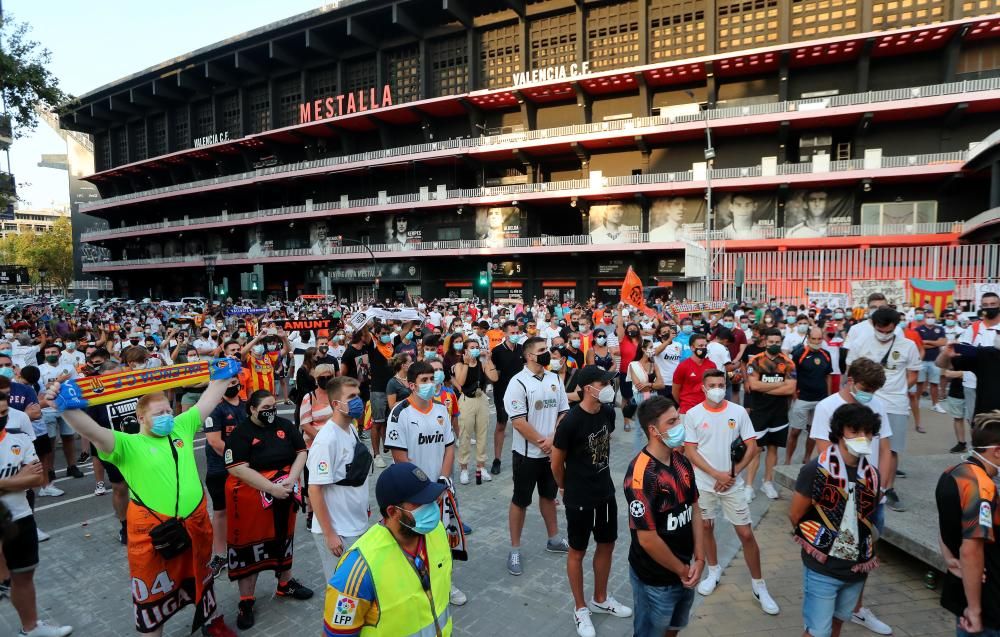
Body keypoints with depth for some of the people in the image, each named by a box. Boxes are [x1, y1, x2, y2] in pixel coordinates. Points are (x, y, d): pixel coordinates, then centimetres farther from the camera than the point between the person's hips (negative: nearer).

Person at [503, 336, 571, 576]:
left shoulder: (554, 379, 4)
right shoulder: (518, 382, -15)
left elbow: (563, 412, 4)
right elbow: (518, 421, -19)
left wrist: (552, 439, -10)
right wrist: (541, 443, -15)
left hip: (552, 452, 6)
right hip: (527, 453, -6)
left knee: (549, 495, 21)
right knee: (520, 500, 5)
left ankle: (554, 540, 38)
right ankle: (514, 549, 18)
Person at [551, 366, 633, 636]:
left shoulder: (608, 412, -5)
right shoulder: (571, 422, -25)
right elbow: (556, 463, -13)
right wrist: (568, 488, 2)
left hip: (606, 493, 7)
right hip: (580, 499, -7)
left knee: (606, 545, 20)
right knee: (577, 552, 11)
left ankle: (600, 599, 41)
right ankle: (580, 608, 30)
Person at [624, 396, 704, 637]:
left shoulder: (682, 461, -2)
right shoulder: (641, 474, -28)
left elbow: (694, 508, 5)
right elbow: (647, 538, -26)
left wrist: (698, 559, -3)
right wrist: (681, 570, -12)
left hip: (685, 571, 7)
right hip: (655, 580, -7)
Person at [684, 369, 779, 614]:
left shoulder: (738, 412, -6)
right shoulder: (693, 414, -8)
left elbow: (752, 447, -4)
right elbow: (690, 451, -8)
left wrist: (732, 474, -12)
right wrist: (717, 474, -15)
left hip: (733, 483, 0)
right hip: (703, 483, 0)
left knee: (746, 534, 2)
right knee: (706, 527, 15)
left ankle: (758, 585, 20)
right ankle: (714, 572, 37)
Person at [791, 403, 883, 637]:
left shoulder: (872, 475, 0)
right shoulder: (816, 470, -18)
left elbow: (867, 518, 14)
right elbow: (795, 516, -9)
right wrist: (818, 542, 3)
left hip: (857, 567, 5)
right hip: (822, 568, -5)